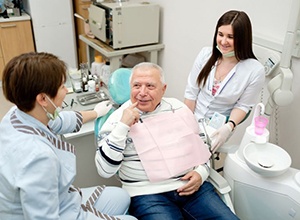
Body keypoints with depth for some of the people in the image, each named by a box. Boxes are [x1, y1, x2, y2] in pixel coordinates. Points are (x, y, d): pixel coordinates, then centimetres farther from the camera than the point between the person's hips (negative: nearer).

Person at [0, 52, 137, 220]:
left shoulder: (17, 115, -10)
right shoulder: (38, 156, -40)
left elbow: (62, 121, 11)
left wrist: (96, 113, 28)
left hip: (58, 201, 8)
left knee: (122, 197, 22)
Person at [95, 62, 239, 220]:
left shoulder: (178, 108, 9)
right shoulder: (118, 118, -3)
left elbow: (200, 145, 18)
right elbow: (105, 170, -10)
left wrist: (201, 172, -1)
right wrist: (122, 126, -18)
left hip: (192, 186, 4)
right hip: (148, 193, -3)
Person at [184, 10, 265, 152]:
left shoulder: (255, 70, -14)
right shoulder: (206, 54, -6)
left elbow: (243, 106, -5)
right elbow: (191, 92, -2)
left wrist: (229, 127, -22)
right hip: (193, 119, 3)